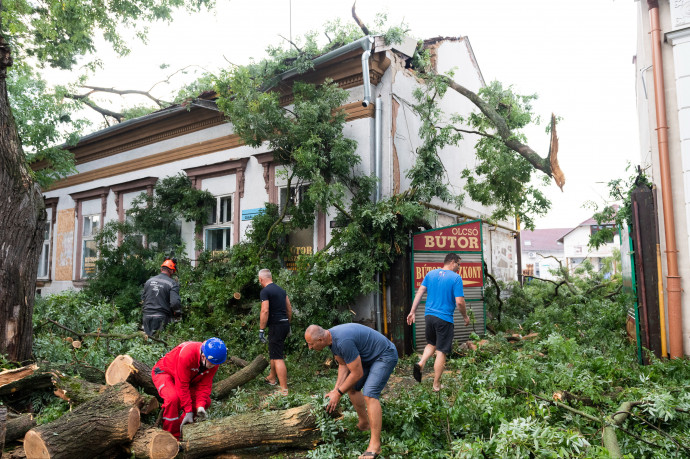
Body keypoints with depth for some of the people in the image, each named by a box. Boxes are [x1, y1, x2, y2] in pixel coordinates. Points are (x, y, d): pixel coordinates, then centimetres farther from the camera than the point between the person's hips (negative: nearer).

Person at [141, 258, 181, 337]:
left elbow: (143, 298, 18)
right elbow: (175, 303, -19)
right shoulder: (172, 283, -10)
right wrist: (178, 313, -1)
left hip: (147, 316, 5)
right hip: (162, 318, -5)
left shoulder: (149, 281, 9)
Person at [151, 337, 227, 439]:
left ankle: (182, 428, 4)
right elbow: (182, 385, -34)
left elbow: (204, 385, -13)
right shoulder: (187, 354, -41)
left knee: (206, 401, -7)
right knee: (173, 398, -33)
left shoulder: (213, 362, -21)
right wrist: (188, 411, -29)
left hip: (189, 378, 6)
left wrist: (200, 406, -26)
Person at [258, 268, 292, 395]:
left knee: (278, 358, -8)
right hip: (285, 324, 9)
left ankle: (284, 390, -10)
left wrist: (261, 330, -14)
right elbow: (289, 308, 16)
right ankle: (272, 378, 44)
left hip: (276, 326, -9)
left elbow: (265, 311, -19)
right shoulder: (281, 289, 14)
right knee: (273, 352, 27)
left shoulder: (265, 292, -11)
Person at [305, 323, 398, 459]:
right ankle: (364, 424, 30)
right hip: (368, 356, 10)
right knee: (351, 387, 14)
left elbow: (357, 373, -25)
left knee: (369, 394, -21)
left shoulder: (343, 341, -34)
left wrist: (339, 393, -14)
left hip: (385, 356, -10)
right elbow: (343, 365, 7)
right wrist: (336, 389, -3)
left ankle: (375, 445, -16)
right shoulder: (331, 337, -4)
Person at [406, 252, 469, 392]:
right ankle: (436, 385, 11)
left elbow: (419, 292, 5)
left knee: (431, 344, 26)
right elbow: (459, 302, -13)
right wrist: (465, 316, 4)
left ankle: (421, 363, 1)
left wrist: (412, 312, 9)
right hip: (445, 318, -5)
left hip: (429, 315, 5)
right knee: (441, 352, 5)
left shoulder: (431, 274, 7)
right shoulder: (456, 278, -9)